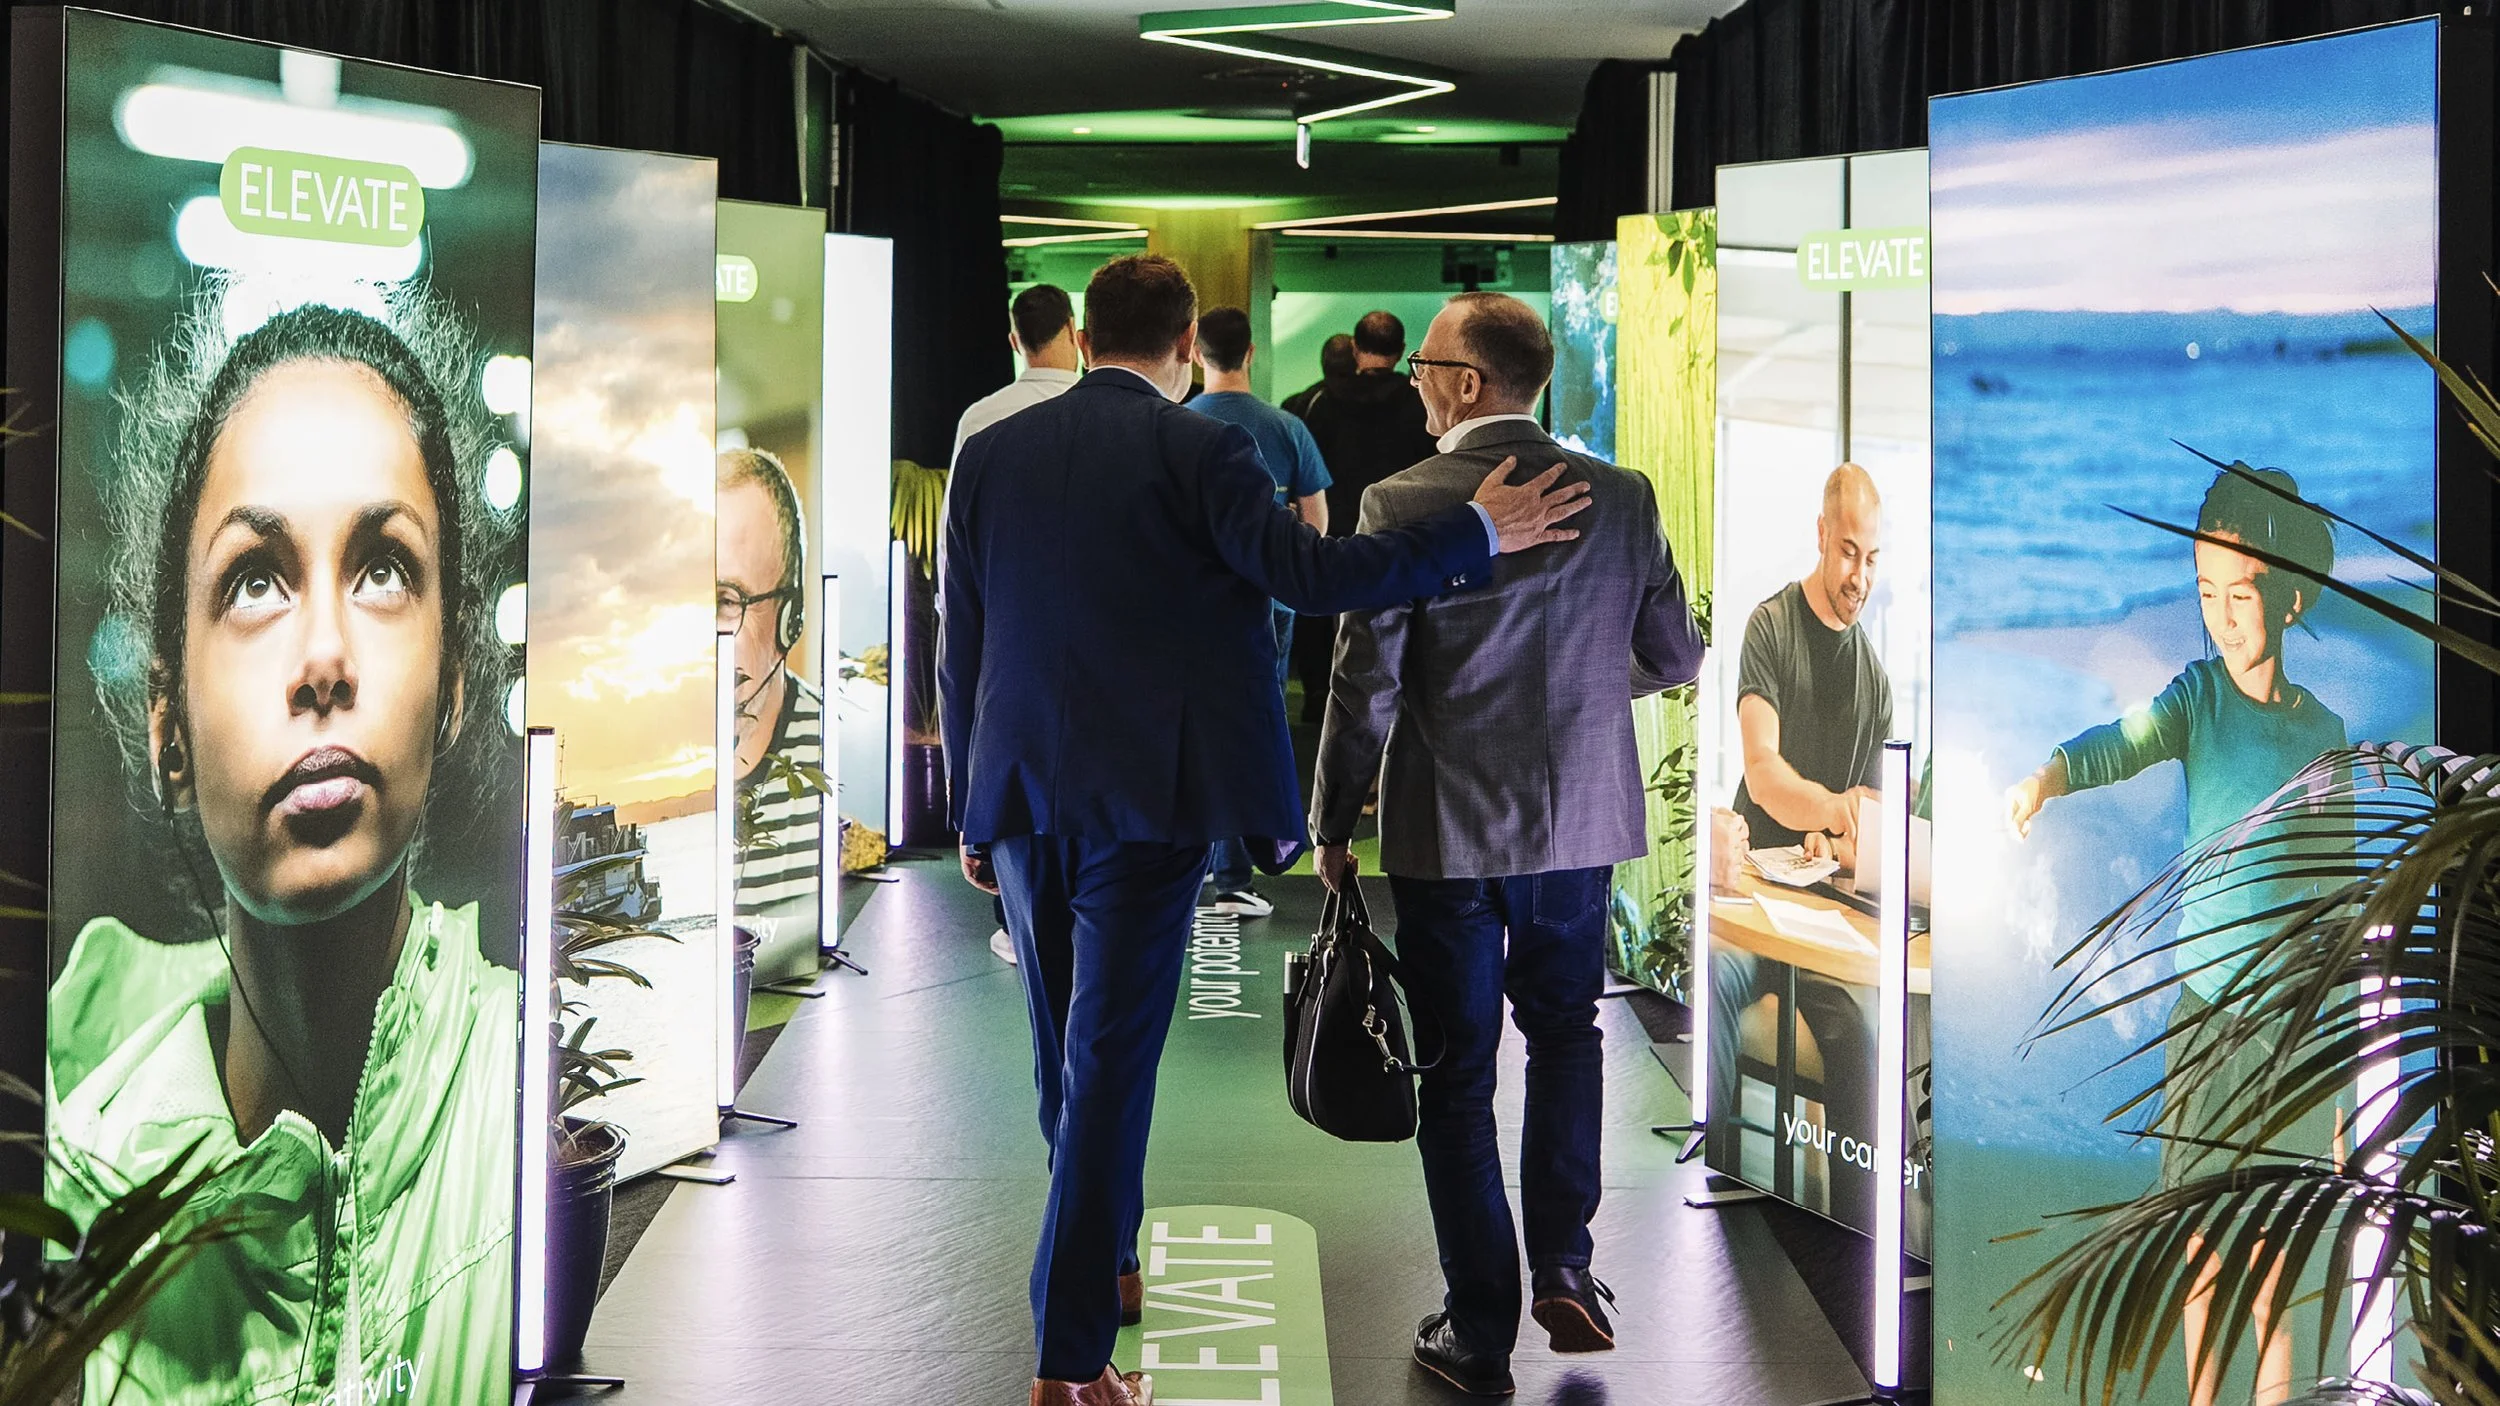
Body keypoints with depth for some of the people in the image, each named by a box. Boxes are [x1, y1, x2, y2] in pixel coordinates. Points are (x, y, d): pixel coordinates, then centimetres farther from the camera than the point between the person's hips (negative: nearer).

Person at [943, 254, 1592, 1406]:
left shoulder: (991, 455, 6)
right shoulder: (1197, 450, -8)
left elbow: (960, 652, 9)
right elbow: (1312, 574, -17)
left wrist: (972, 813, 16)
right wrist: (1480, 532, -8)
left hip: (1021, 796, 5)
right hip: (1144, 802, -5)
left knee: (1066, 1050, 20)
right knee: (1110, 1062, -3)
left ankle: (1105, 1263, 40)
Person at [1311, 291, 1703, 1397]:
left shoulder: (1403, 506, -14)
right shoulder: (1622, 498, -4)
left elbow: (1364, 689, -12)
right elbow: (1675, 658, 4)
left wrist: (1332, 828, 1)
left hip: (1448, 833, -3)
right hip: (1581, 824, 3)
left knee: (1457, 1071, 8)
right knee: (1564, 1030, 24)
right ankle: (1563, 1262, 15)